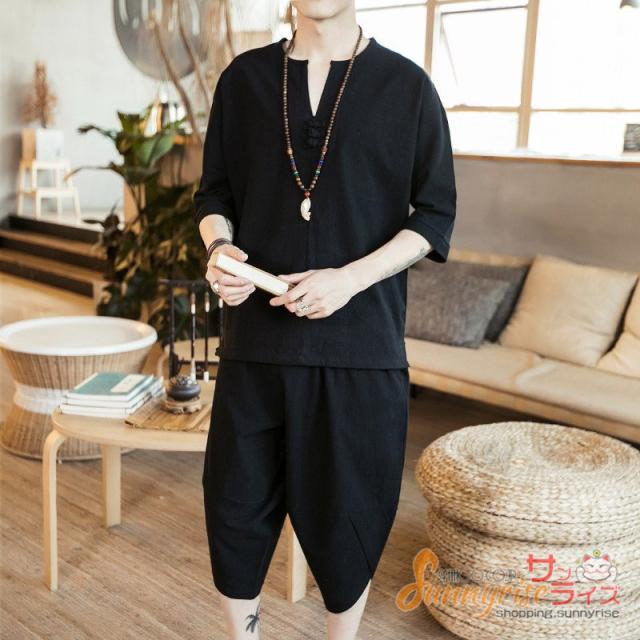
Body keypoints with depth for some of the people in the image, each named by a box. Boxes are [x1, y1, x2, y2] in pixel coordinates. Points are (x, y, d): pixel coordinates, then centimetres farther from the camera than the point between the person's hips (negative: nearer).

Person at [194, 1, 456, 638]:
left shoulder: (406, 85, 0)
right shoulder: (244, 77, 7)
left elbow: (435, 215, 0)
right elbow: (214, 193, 14)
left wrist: (351, 278, -14)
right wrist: (219, 246, -9)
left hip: (360, 342, -2)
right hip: (256, 333, 2)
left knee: (346, 513, 9)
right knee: (235, 503, 8)